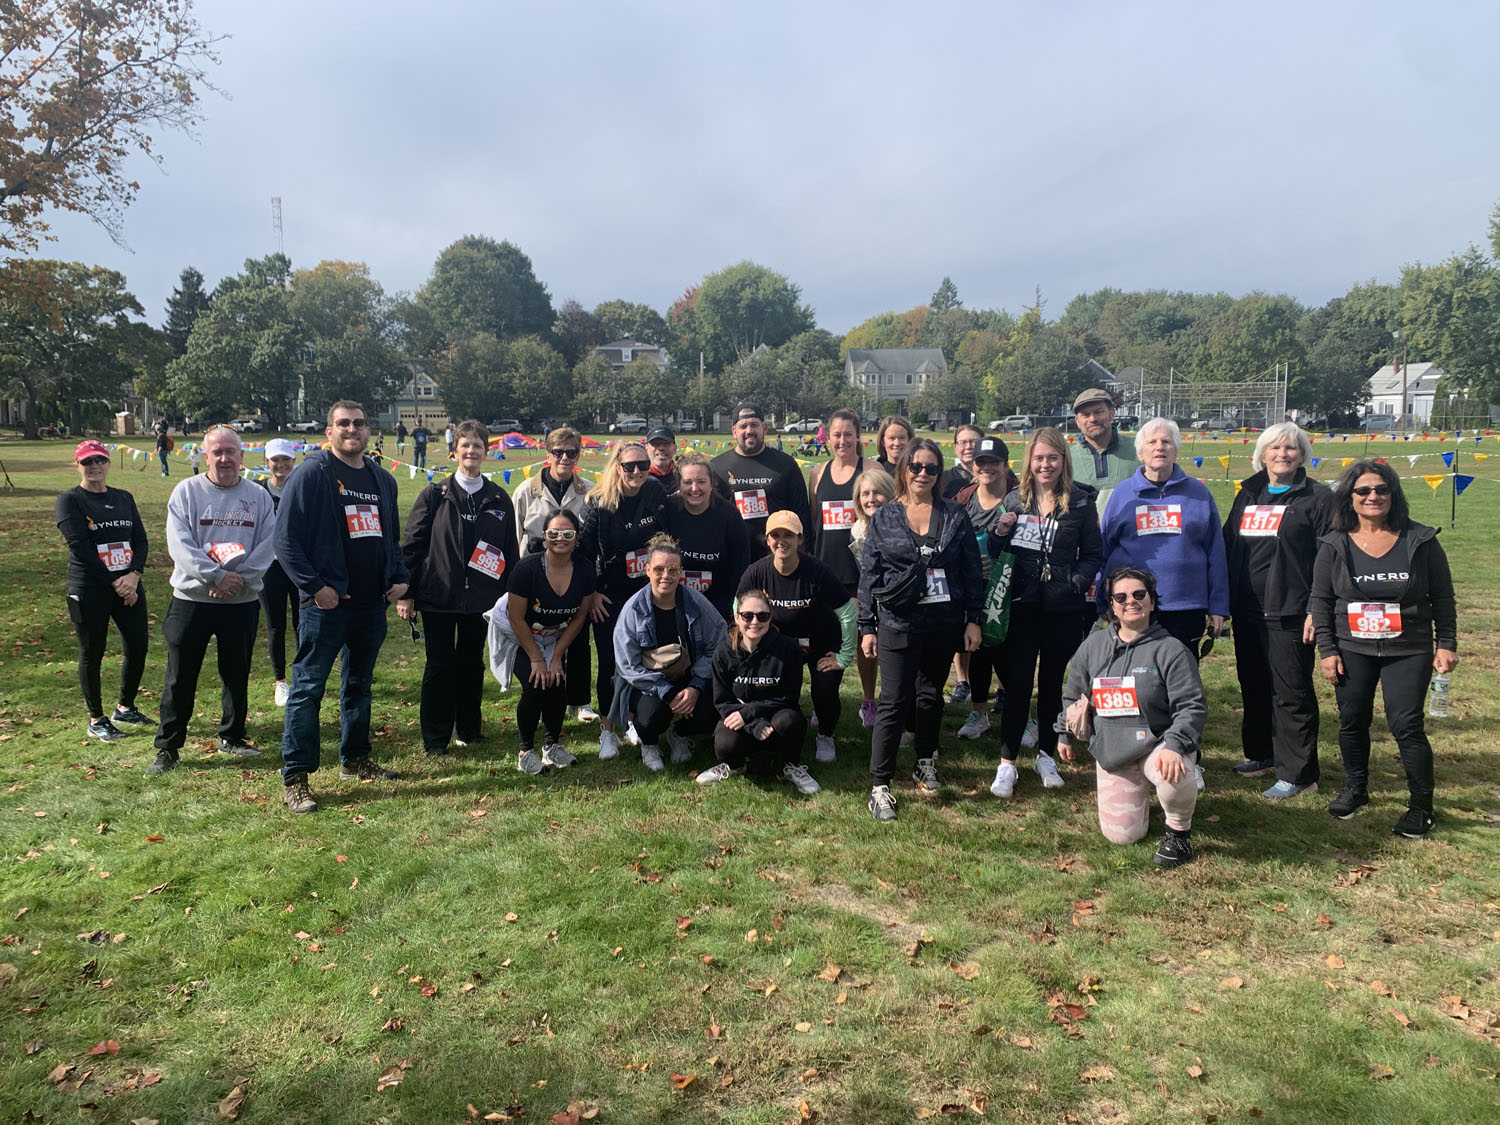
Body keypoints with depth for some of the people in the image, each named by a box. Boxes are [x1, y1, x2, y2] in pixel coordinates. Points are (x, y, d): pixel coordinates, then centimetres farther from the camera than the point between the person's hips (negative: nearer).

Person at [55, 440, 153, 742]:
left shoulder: (124, 498, 11)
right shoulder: (70, 500, -3)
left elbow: (141, 539, 5)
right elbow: (80, 547, -12)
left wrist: (133, 575, -12)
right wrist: (114, 583, -15)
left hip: (128, 587, 5)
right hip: (89, 590, -4)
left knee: (138, 646, 5)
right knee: (92, 654, 4)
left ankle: (125, 709, 26)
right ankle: (97, 720, 18)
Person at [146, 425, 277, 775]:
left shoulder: (259, 496, 4)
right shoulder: (187, 491, -1)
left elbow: (268, 546, -2)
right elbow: (180, 545, -10)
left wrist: (239, 579, -15)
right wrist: (216, 576, -19)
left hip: (242, 602, 2)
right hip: (191, 599, -2)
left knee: (237, 675, 13)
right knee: (180, 678, 2)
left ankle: (232, 737, 29)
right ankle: (167, 747, 14)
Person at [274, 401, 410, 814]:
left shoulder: (383, 480, 13)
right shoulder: (312, 474, -8)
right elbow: (286, 539, -11)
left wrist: (399, 577, 8)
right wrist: (314, 586, -17)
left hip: (372, 605, 7)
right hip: (327, 604, -7)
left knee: (359, 684, 18)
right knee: (308, 688, -3)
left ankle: (355, 759, 32)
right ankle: (295, 778, 3)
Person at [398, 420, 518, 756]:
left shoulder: (499, 499, 6)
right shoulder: (435, 494, 0)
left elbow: (510, 551, 10)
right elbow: (412, 543, -1)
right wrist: (406, 592, -5)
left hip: (480, 598, 2)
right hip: (438, 596, -2)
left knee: (472, 663, 11)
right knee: (440, 665, 2)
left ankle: (469, 729, 26)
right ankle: (435, 738, 13)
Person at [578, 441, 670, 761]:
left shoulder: (656, 495, -4)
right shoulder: (598, 501, -11)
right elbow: (585, 549, -6)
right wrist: (591, 592, -8)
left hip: (647, 591, 2)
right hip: (609, 595, -2)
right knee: (609, 661, 1)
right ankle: (607, 729, 14)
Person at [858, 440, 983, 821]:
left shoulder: (955, 516, 4)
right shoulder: (883, 518, 1)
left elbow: (971, 571, 6)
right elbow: (869, 576, 3)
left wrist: (973, 619, 1)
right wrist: (866, 628, 0)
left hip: (944, 623, 2)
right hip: (898, 622, -2)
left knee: (931, 696, 14)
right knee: (894, 702, -5)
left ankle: (926, 763, 35)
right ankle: (879, 786, 0)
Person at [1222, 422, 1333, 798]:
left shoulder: (1317, 497, -4)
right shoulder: (1248, 495, 13)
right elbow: (1227, 546, 15)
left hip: (1290, 613, -6)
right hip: (1248, 611, 6)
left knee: (1292, 692, -2)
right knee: (1254, 687, 15)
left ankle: (1297, 772, 7)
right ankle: (1262, 753, 31)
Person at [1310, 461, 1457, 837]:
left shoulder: (1420, 540, -3)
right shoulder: (1334, 545, 0)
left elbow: (1443, 598, 3)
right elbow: (1320, 600, 3)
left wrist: (1446, 644, 0)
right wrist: (1327, 650, -2)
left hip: (1408, 652, -2)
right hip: (1351, 651, 2)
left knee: (1406, 726, -6)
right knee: (1352, 722, 8)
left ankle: (1421, 807, 8)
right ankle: (1355, 789, 30)